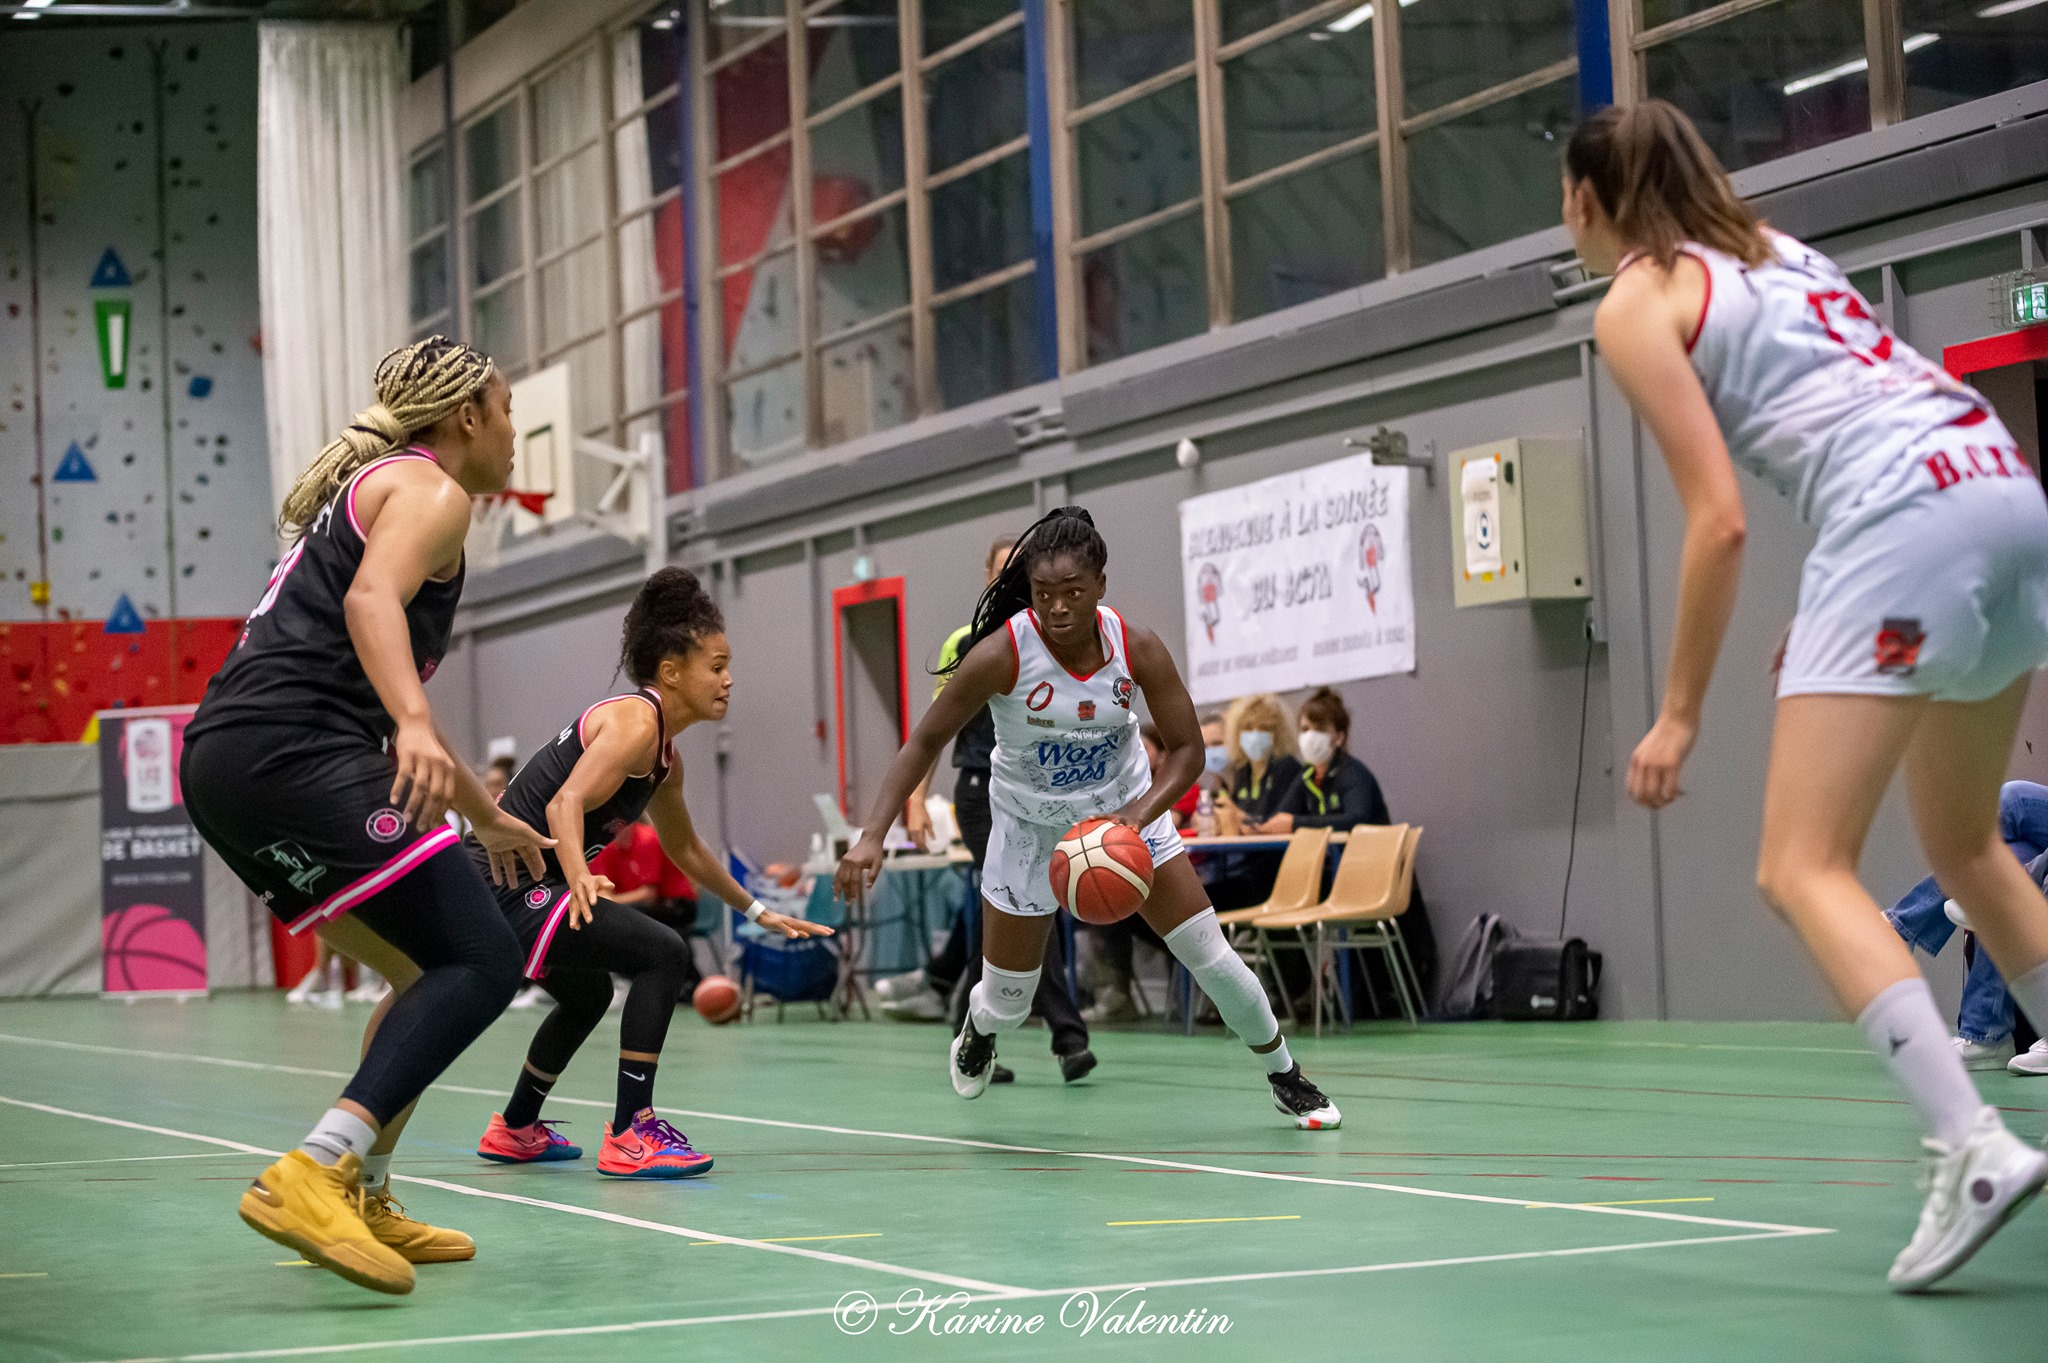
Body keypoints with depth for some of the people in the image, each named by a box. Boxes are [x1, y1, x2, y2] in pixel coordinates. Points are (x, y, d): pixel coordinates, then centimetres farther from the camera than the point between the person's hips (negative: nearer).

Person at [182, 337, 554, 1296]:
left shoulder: (366, 485, 32)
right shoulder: (429, 486, 4)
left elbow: (382, 709, 42)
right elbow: (371, 599, -19)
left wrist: (485, 818, 50)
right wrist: (412, 726, -35)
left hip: (224, 762, 10)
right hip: (292, 750, -10)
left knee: (429, 973, 18)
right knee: (482, 962, -15)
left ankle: (362, 1203, 18)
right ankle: (311, 1178, -28)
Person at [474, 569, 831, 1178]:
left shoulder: (664, 754, 15)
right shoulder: (634, 722, -15)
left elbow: (685, 848, 30)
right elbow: (566, 804, -30)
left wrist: (758, 911, 34)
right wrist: (579, 880, -46)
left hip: (506, 888, 11)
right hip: (507, 883, -11)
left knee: (587, 996, 32)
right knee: (662, 953, -19)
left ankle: (515, 1129, 49)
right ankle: (630, 1134, -19)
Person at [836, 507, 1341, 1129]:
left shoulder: (1138, 649, -21)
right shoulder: (1002, 654, -28)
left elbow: (1187, 749, -13)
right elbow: (925, 741, -21)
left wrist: (1138, 814, -32)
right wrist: (872, 836, -31)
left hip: (1125, 814, 1)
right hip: (1029, 826, -1)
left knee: (1213, 959, -3)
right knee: (1006, 1005, 7)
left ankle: (1286, 1078, 22)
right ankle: (978, 1030, 47)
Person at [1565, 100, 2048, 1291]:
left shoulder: (1637, 303, 4)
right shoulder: (1768, 250, 27)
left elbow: (1719, 520, -4)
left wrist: (1680, 714, 1)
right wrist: (1834, 612, 27)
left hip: (1905, 517, -8)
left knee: (1803, 870, -7)